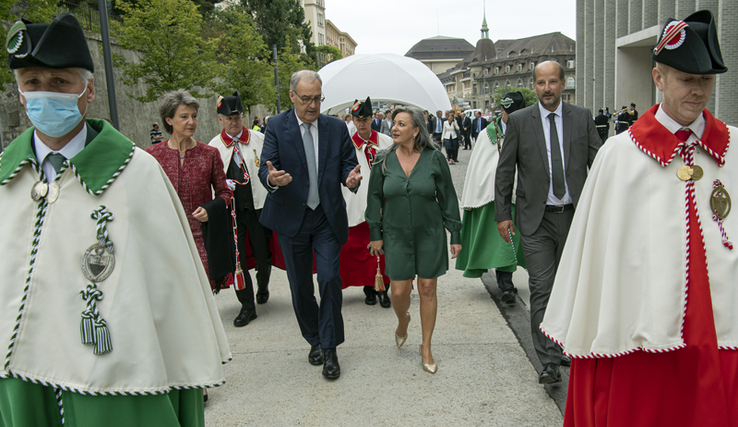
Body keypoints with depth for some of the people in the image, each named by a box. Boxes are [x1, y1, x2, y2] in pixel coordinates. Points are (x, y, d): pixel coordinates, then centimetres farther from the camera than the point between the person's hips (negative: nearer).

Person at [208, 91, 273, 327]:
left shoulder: (259, 139, 2)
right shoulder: (214, 146, 5)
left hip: (258, 206, 0)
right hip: (230, 208, 1)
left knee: (263, 254, 9)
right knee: (236, 257, 1)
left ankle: (262, 288, 40)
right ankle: (247, 306, 13)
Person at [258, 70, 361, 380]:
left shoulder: (336, 128, 3)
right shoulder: (277, 126, -3)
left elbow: (349, 162, 4)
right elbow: (265, 168, -8)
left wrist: (351, 177, -21)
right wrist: (272, 179, -33)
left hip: (328, 218, 0)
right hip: (291, 217, 0)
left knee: (330, 279, -8)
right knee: (300, 286, 10)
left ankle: (330, 349, 6)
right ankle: (315, 340, 31)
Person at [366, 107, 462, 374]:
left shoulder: (434, 158, -6)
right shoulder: (384, 161, -2)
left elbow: (448, 198, -1)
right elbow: (374, 199, 6)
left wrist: (455, 235, -1)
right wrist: (376, 234, 5)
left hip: (429, 233, -1)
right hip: (396, 235, 1)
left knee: (428, 289, 5)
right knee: (399, 291, 1)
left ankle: (426, 348, 22)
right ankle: (403, 320, 38)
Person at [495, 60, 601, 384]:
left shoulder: (582, 117, 5)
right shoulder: (519, 120, 0)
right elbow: (504, 170, 2)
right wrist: (502, 213, -2)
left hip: (574, 215, 3)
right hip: (537, 220, -2)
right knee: (542, 288, -5)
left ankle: (560, 344, 33)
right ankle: (549, 362, 1)